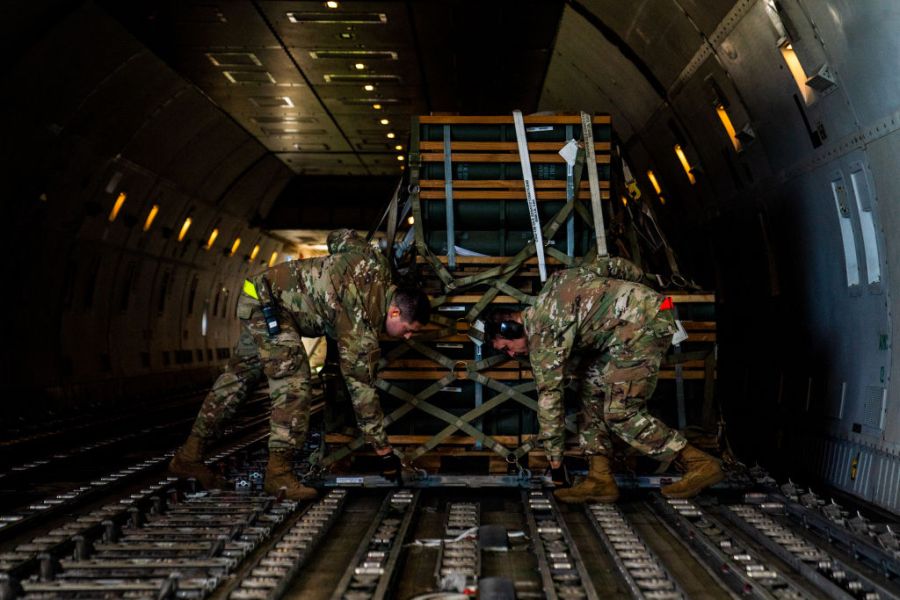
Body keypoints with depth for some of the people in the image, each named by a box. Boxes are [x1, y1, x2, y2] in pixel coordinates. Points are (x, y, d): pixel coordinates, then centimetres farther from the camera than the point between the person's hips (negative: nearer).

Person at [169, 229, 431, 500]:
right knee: (294, 381, -18)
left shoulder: (376, 264, -6)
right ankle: (278, 472, -16)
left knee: (238, 375, 15)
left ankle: (189, 455, 22)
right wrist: (384, 450, -15)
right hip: (268, 304, -10)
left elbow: (339, 236, 11)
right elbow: (361, 387, -20)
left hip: (258, 291, 10)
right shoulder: (361, 324, -24)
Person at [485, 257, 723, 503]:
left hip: (643, 324, -11)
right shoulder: (547, 296, 16)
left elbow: (549, 395, -4)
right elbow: (603, 265, 20)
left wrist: (554, 452, 5)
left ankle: (700, 465, -1)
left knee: (621, 412, -9)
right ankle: (600, 480, 6)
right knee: (593, 392, 8)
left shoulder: (542, 334, -8)